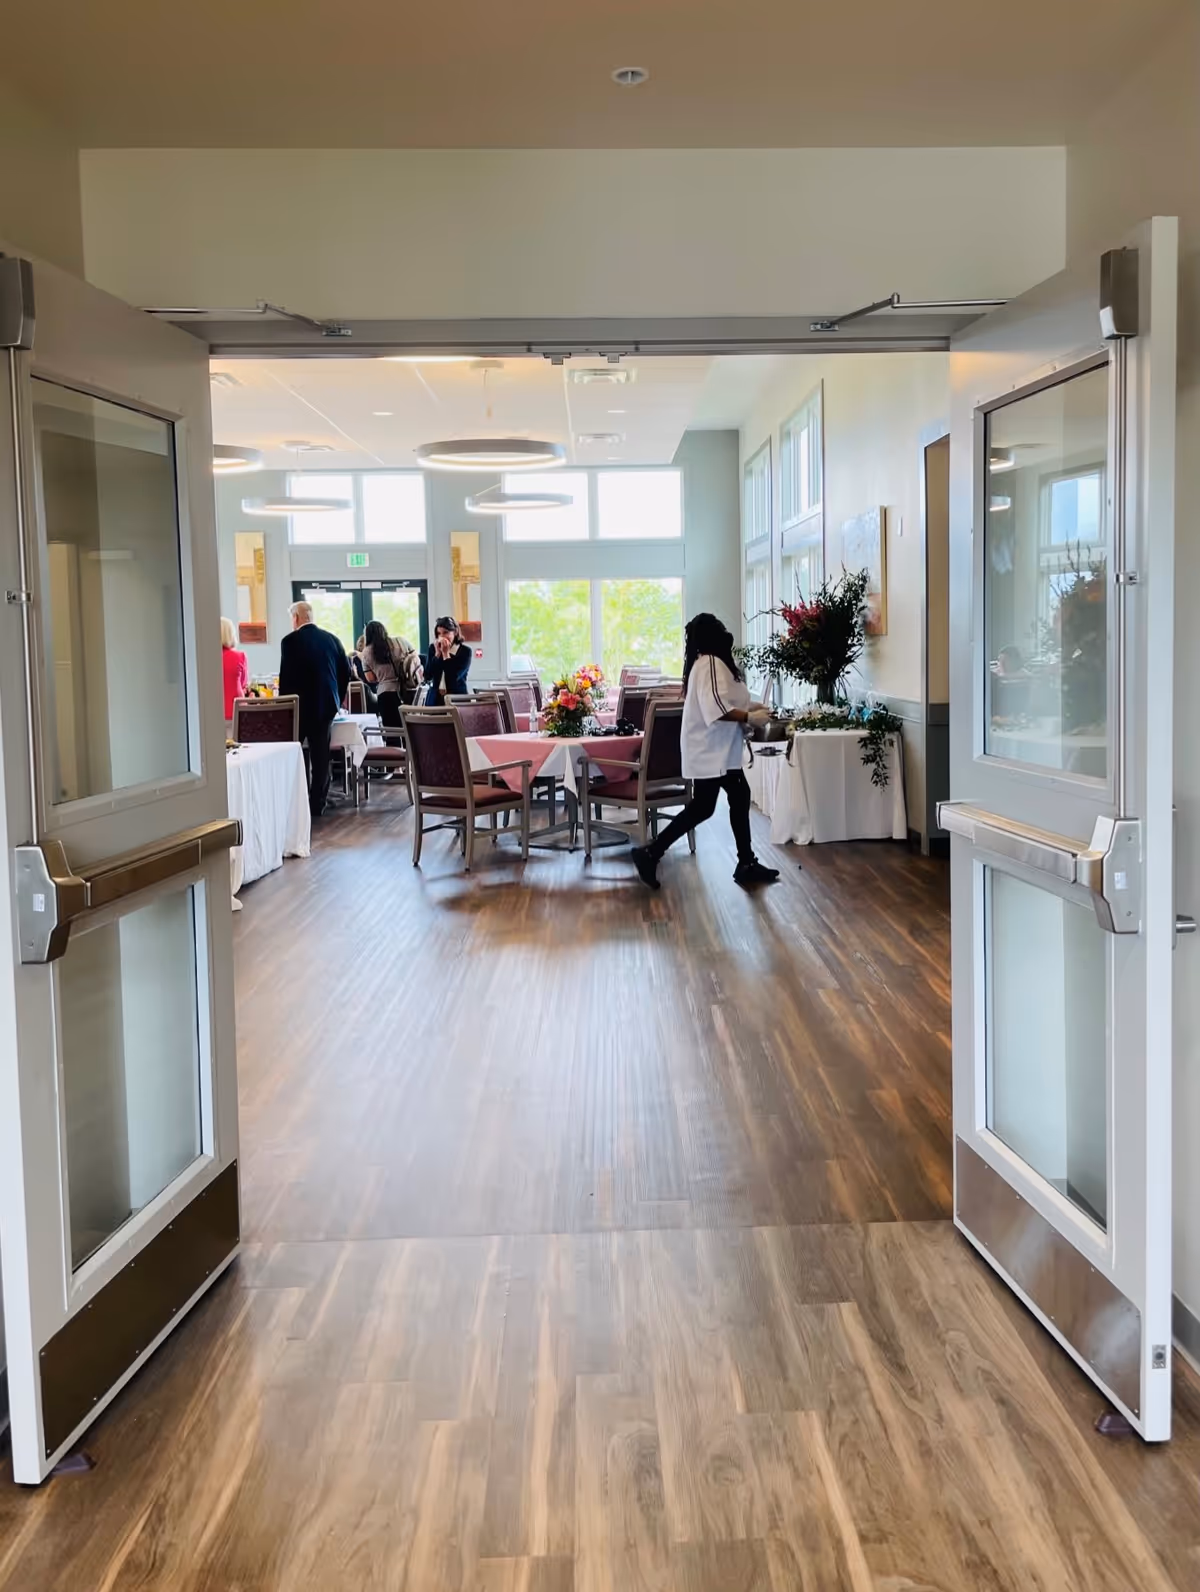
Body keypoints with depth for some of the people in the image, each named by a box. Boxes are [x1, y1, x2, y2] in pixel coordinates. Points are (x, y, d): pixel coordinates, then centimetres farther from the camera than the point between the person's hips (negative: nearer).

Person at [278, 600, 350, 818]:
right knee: (321, 755, 6)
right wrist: (337, 698, 17)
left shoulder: (291, 641, -10)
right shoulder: (331, 638, 4)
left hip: (300, 704, -4)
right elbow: (345, 670, 7)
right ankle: (317, 804, 7)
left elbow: (286, 676, -10)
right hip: (326, 703, 4)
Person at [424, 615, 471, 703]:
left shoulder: (465, 651, -3)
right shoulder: (433, 649, 7)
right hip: (435, 698, 3)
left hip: (456, 698, -3)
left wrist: (445, 653, -10)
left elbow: (454, 676, -14)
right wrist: (437, 653, -7)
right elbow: (427, 676, -2)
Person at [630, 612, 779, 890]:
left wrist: (749, 706, 10)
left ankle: (746, 864, 16)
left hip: (718, 751, 11)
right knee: (702, 808, -8)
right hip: (709, 751, -11)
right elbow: (716, 708, -27)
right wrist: (749, 717, -22)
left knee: (740, 798, 11)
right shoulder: (711, 663, -18)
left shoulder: (709, 662, 13)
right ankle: (650, 853, -3)